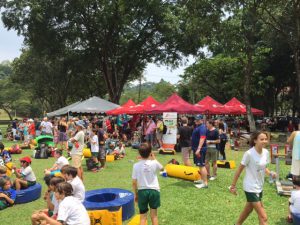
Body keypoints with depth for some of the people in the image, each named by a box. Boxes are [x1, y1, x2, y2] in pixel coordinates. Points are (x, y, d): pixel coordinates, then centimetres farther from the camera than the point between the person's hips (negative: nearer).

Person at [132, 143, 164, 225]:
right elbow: (162, 168, 15)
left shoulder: (136, 165, -9)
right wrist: (154, 158, 19)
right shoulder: (154, 163, -9)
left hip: (142, 191, 0)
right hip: (154, 190, 0)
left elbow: (134, 182, -5)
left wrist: (135, 194, 9)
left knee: (143, 217, 10)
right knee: (154, 215, 13)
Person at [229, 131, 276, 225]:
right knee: (263, 217, -5)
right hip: (251, 188, -7)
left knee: (248, 210, 24)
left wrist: (270, 173, -9)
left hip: (259, 187, 7)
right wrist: (233, 185, -9)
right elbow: (239, 169, -14)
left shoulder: (266, 152, -2)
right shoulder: (249, 154, -22)